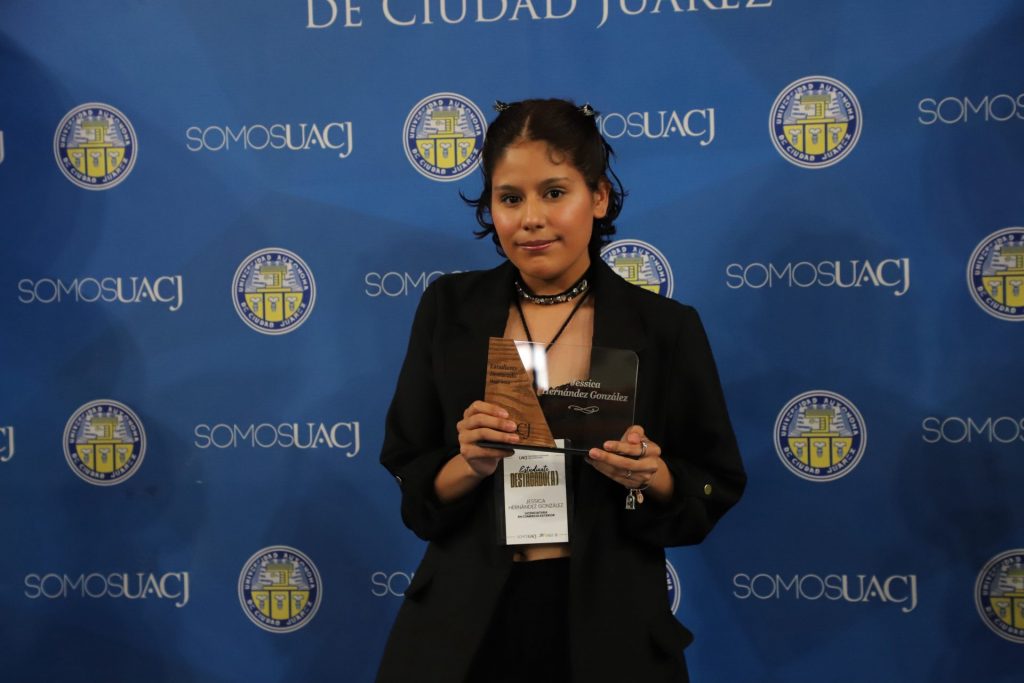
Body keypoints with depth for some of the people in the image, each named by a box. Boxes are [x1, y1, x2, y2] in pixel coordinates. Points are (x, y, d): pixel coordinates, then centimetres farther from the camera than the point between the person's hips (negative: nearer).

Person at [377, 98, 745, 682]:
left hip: (609, 636, 0)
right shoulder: (449, 309, 0)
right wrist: (472, 465, -17)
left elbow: (715, 494, 2)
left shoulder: (667, 328, -4)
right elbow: (412, 492, 2)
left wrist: (652, 477, -18)